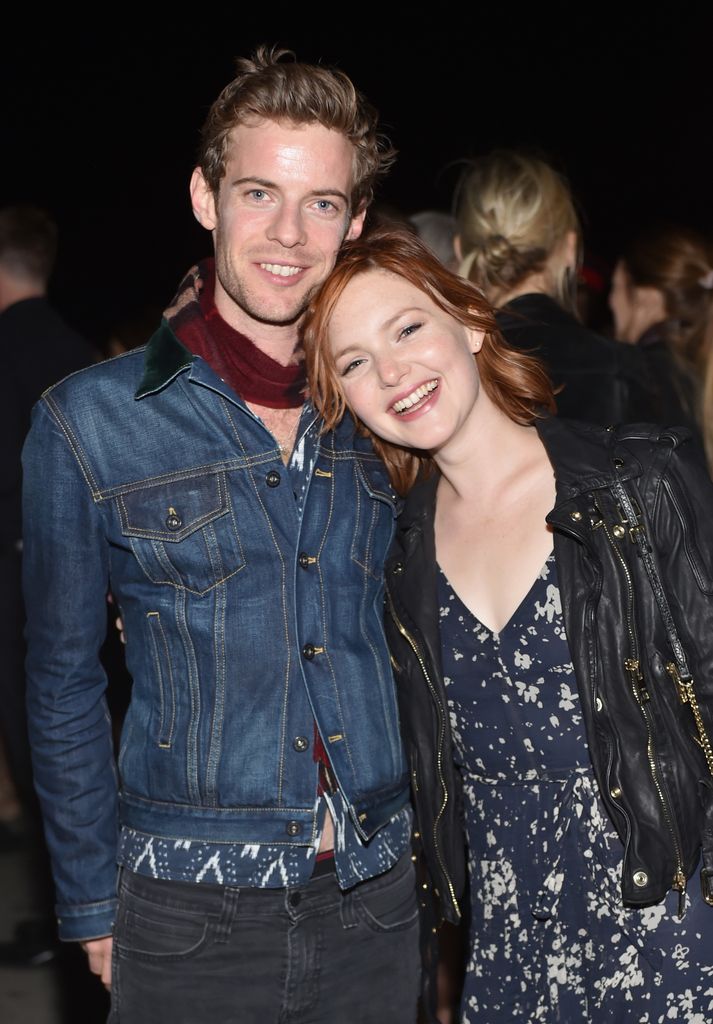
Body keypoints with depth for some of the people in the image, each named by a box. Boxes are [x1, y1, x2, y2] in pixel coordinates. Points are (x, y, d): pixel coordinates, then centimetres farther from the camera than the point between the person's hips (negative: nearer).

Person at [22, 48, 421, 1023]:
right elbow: (62, 683, 2)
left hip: (377, 904, 3)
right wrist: (90, 900, 2)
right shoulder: (90, 422, -4)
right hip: (189, 916, -2)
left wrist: (428, 851, 11)